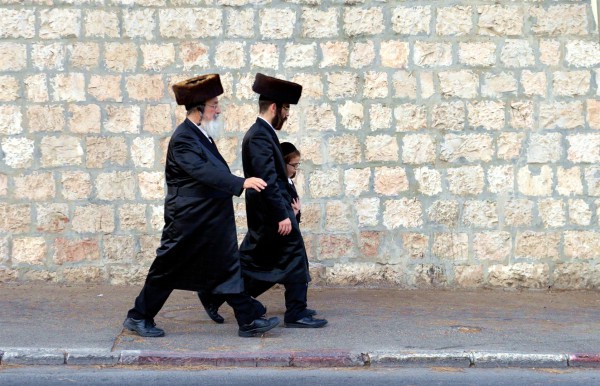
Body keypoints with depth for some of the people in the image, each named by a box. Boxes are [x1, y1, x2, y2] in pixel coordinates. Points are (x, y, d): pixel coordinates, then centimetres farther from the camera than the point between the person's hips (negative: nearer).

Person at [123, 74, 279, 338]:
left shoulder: (200, 135, 11)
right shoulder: (183, 139, -19)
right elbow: (205, 172, -30)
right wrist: (241, 183, -36)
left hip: (212, 223, 9)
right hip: (188, 222, -9)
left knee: (227, 269, 8)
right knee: (167, 270, 5)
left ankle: (249, 320, 11)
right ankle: (138, 318, 20)